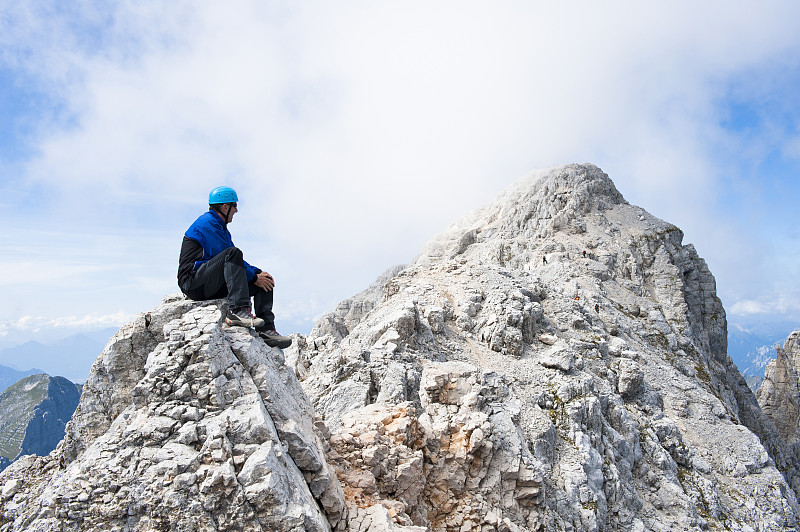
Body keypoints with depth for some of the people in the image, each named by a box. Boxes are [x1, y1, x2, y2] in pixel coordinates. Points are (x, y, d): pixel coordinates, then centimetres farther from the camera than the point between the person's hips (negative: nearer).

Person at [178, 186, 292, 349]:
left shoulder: (221, 227, 22)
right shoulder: (206, 223, -9)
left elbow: (236, 262, 19)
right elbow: (228, 255, -18)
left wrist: (258, 273, 3)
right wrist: (254, 277, -15)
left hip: (212, 285, 10)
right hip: (194, 282, -9)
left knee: (264, 280, -1)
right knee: (233, 253, -32)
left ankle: (266, 330, -13)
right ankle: (237, 310, -40)